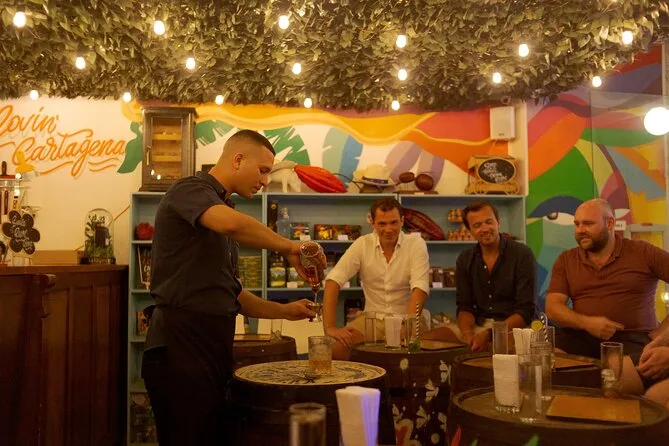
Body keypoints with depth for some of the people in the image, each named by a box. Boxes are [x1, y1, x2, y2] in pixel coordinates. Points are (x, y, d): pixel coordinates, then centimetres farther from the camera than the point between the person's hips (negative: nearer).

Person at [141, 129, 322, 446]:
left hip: (213, 348, 9)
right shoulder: (191, 190, -6)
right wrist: (289, 248, -18)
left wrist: (284, 311, 12)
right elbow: (231, 223, -31)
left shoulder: (222, 205, 21)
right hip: (180, 348, -9)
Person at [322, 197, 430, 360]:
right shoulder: (362, 244, -4)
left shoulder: (416, 245, -7)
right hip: (372, 318, 1)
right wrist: (330, 327, -22)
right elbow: (333, 281, -12)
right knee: (334, 349, -21)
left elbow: (419, 288, -16)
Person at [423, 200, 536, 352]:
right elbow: (464, 307, 7)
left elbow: (525, 311, -12)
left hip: (512, 326, -5)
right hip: (477, 324, 5)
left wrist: (489, 334, -23)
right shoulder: (465, 260, 8)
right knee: (426, 339, -13)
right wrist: (468, 334, -15)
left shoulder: (522, 255, -7)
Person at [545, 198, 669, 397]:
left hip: (633, 338, -3)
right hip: (580, 336, 3)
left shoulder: (643, 253, 3)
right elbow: (553, 306, 2)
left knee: (616, 388, -36)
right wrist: (586, 322, -16)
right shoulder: (566, 260, 12)